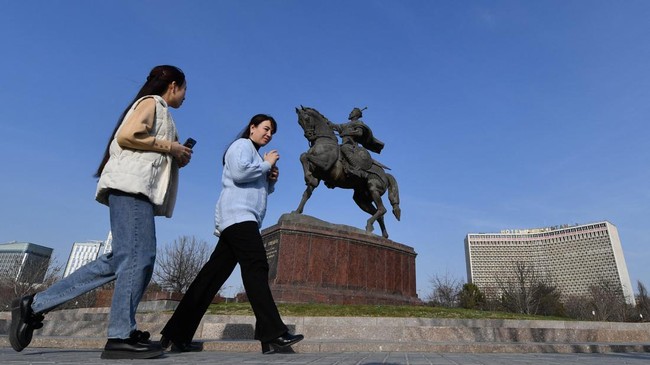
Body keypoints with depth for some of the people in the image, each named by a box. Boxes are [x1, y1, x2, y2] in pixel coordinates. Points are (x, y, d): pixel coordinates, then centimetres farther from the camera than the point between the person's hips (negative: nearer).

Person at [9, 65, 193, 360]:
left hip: (137, 189, 10)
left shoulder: (158, 111, 29)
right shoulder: (151, 102, 2)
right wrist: (169, 147, -7)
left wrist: (175, 159, 12)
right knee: (137, 257, -12)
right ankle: (121, 337, -7)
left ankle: (34, 305, 12)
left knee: (120, 260, 5)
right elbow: (126, 136, -15)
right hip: (131, 184, -10)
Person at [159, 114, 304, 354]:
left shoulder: (255, 155, 32)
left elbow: (260, 190, 31)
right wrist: (267, 164, -3)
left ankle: (177, 335, 7)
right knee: (256, 269, -19)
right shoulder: (242, 145, 3)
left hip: (239, 220, 10)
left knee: (213, 275, 4)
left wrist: (271, 179, 11)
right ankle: (273, 335, -24)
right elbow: (239, 172, -17)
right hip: (239, 216, -10)